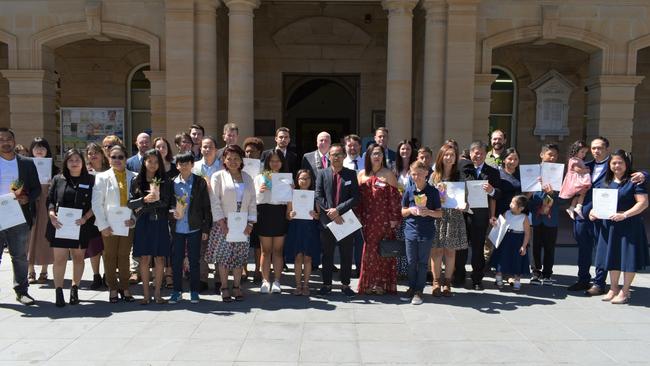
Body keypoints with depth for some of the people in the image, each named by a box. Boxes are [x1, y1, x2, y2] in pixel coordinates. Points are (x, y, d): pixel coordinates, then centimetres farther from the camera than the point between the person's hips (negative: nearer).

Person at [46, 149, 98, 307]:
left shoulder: (90, 180, 4)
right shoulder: (58, 179, 9)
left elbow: (95, 203, 1)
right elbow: (50, 201, 8)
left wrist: (85, 218, -13)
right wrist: (52, 216, -10)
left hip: (81, 226, 0)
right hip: (60, 225, 1)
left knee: (78, 257, 7)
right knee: (60, 258, -3)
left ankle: (75, 289, 19)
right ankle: (58, 291, 2)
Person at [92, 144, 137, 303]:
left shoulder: (133, 177, 3)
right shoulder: (102, 177, 1)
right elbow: (96, 203, -3)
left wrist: (134, 218, -10)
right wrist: (103, 225, -10)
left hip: (127, 224, 1)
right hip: (109, 225, -1)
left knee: (124, 257, 8)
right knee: (110, 257, 7)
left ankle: (124, 288, 19)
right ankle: (112, 289, 19)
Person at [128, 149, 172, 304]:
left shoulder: (164, 181, 4)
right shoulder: (136, 180, 5)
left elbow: (165, 202, -6)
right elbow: (130, 203, 1)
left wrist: (143, 207, -11)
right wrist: (145, 199, -16)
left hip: (160, 223, 0)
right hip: (143, 223, 0)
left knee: (159, 258, 1)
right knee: (144, 258, 1)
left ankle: (157, 293, 10)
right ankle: (146, 294, 10)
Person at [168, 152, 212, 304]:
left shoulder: (200, 183, -1)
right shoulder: (172, 183, 3)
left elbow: (206, 207, 0)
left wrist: (206, 228, -2)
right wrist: (172, 211, -10)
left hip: (194, 228, -1)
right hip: (177, 228, 2)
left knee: (194, 260, 5)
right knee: (176, 260, 6)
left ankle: (194, 291, 17)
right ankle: (177, 291, 19)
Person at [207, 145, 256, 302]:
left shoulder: (247, 178, 12)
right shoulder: (218, 176, 1)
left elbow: (252, 202, 9)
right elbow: (215, 201, -5)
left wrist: (250, 223, -1)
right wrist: (221, 222, -12)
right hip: (224, 224, -3)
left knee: (239, 257, 5)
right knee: (223, 257, -2)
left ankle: (236, 287, 15)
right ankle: (224, 288, 9)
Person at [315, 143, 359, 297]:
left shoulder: (351, 174, 4)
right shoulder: (322, 174, 5)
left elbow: (355, 198, -4)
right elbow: (318, 196, -2)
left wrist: (338, 210, -14)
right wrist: (330, 212, -13)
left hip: (345, 219, 0)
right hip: (327, 220, 0)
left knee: (346, 254, 6)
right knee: (327, 254, 8)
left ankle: (345, 284, 18)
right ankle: (327, 284, 19)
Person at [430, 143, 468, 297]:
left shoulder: (460, 176, 7)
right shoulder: (434, 176, 6)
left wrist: (464, 205, -16)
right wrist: (437, 190, -12)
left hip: (454, 216, 1)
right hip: (436, 216, 0)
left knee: (450, 251, 4)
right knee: (437, 250, -1)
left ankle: (447, 283, 14)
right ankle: (436, 282, 9)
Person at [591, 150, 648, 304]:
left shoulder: (634, 181, -8)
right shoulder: (604, 182, 9)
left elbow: (643, 202, -14)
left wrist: (624, 214, -23)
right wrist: (593, 211, -3)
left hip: (629, 227, -5)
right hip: (608, 226, 5)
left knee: (628, 258, 2)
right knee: (612, 257, 14)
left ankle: (625, 291, 16)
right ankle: (614, 288, 28)